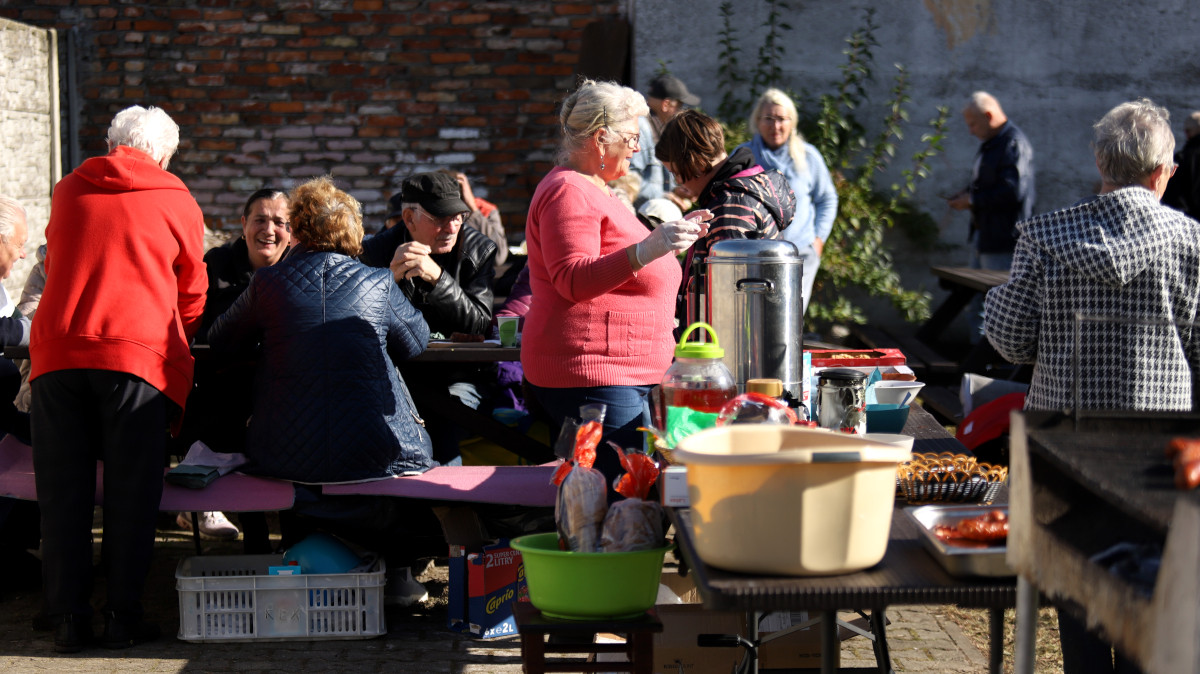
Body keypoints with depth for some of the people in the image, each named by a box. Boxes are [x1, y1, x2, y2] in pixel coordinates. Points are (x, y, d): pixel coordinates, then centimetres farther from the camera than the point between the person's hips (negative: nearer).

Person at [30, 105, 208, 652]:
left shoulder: (68, 190, 17)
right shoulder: (177, 202, 10)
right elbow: (192, 298, 18)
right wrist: (173, 347, 36)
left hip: (56, 350, 3)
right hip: (137, 356, -2)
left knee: (63, 491, 6)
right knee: (130, 492, 3)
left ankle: (68, 619, 7)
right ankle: (123, 617, 4)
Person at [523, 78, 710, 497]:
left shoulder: (591, 191, 25)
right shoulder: (568, 191, -10)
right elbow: (573, 280, -23)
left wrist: (670, 246, 38)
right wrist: (644, 250, -33)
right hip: (589, 373, -11)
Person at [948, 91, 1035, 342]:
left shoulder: (1014, 144, -16)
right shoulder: (990, 144, 16)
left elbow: (1013, 190, -25)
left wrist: (973, 200, -18)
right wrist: (966, 195, 8)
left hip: (1003, 240, -10)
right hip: (983, 237, 11)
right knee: (976, 304, 15)